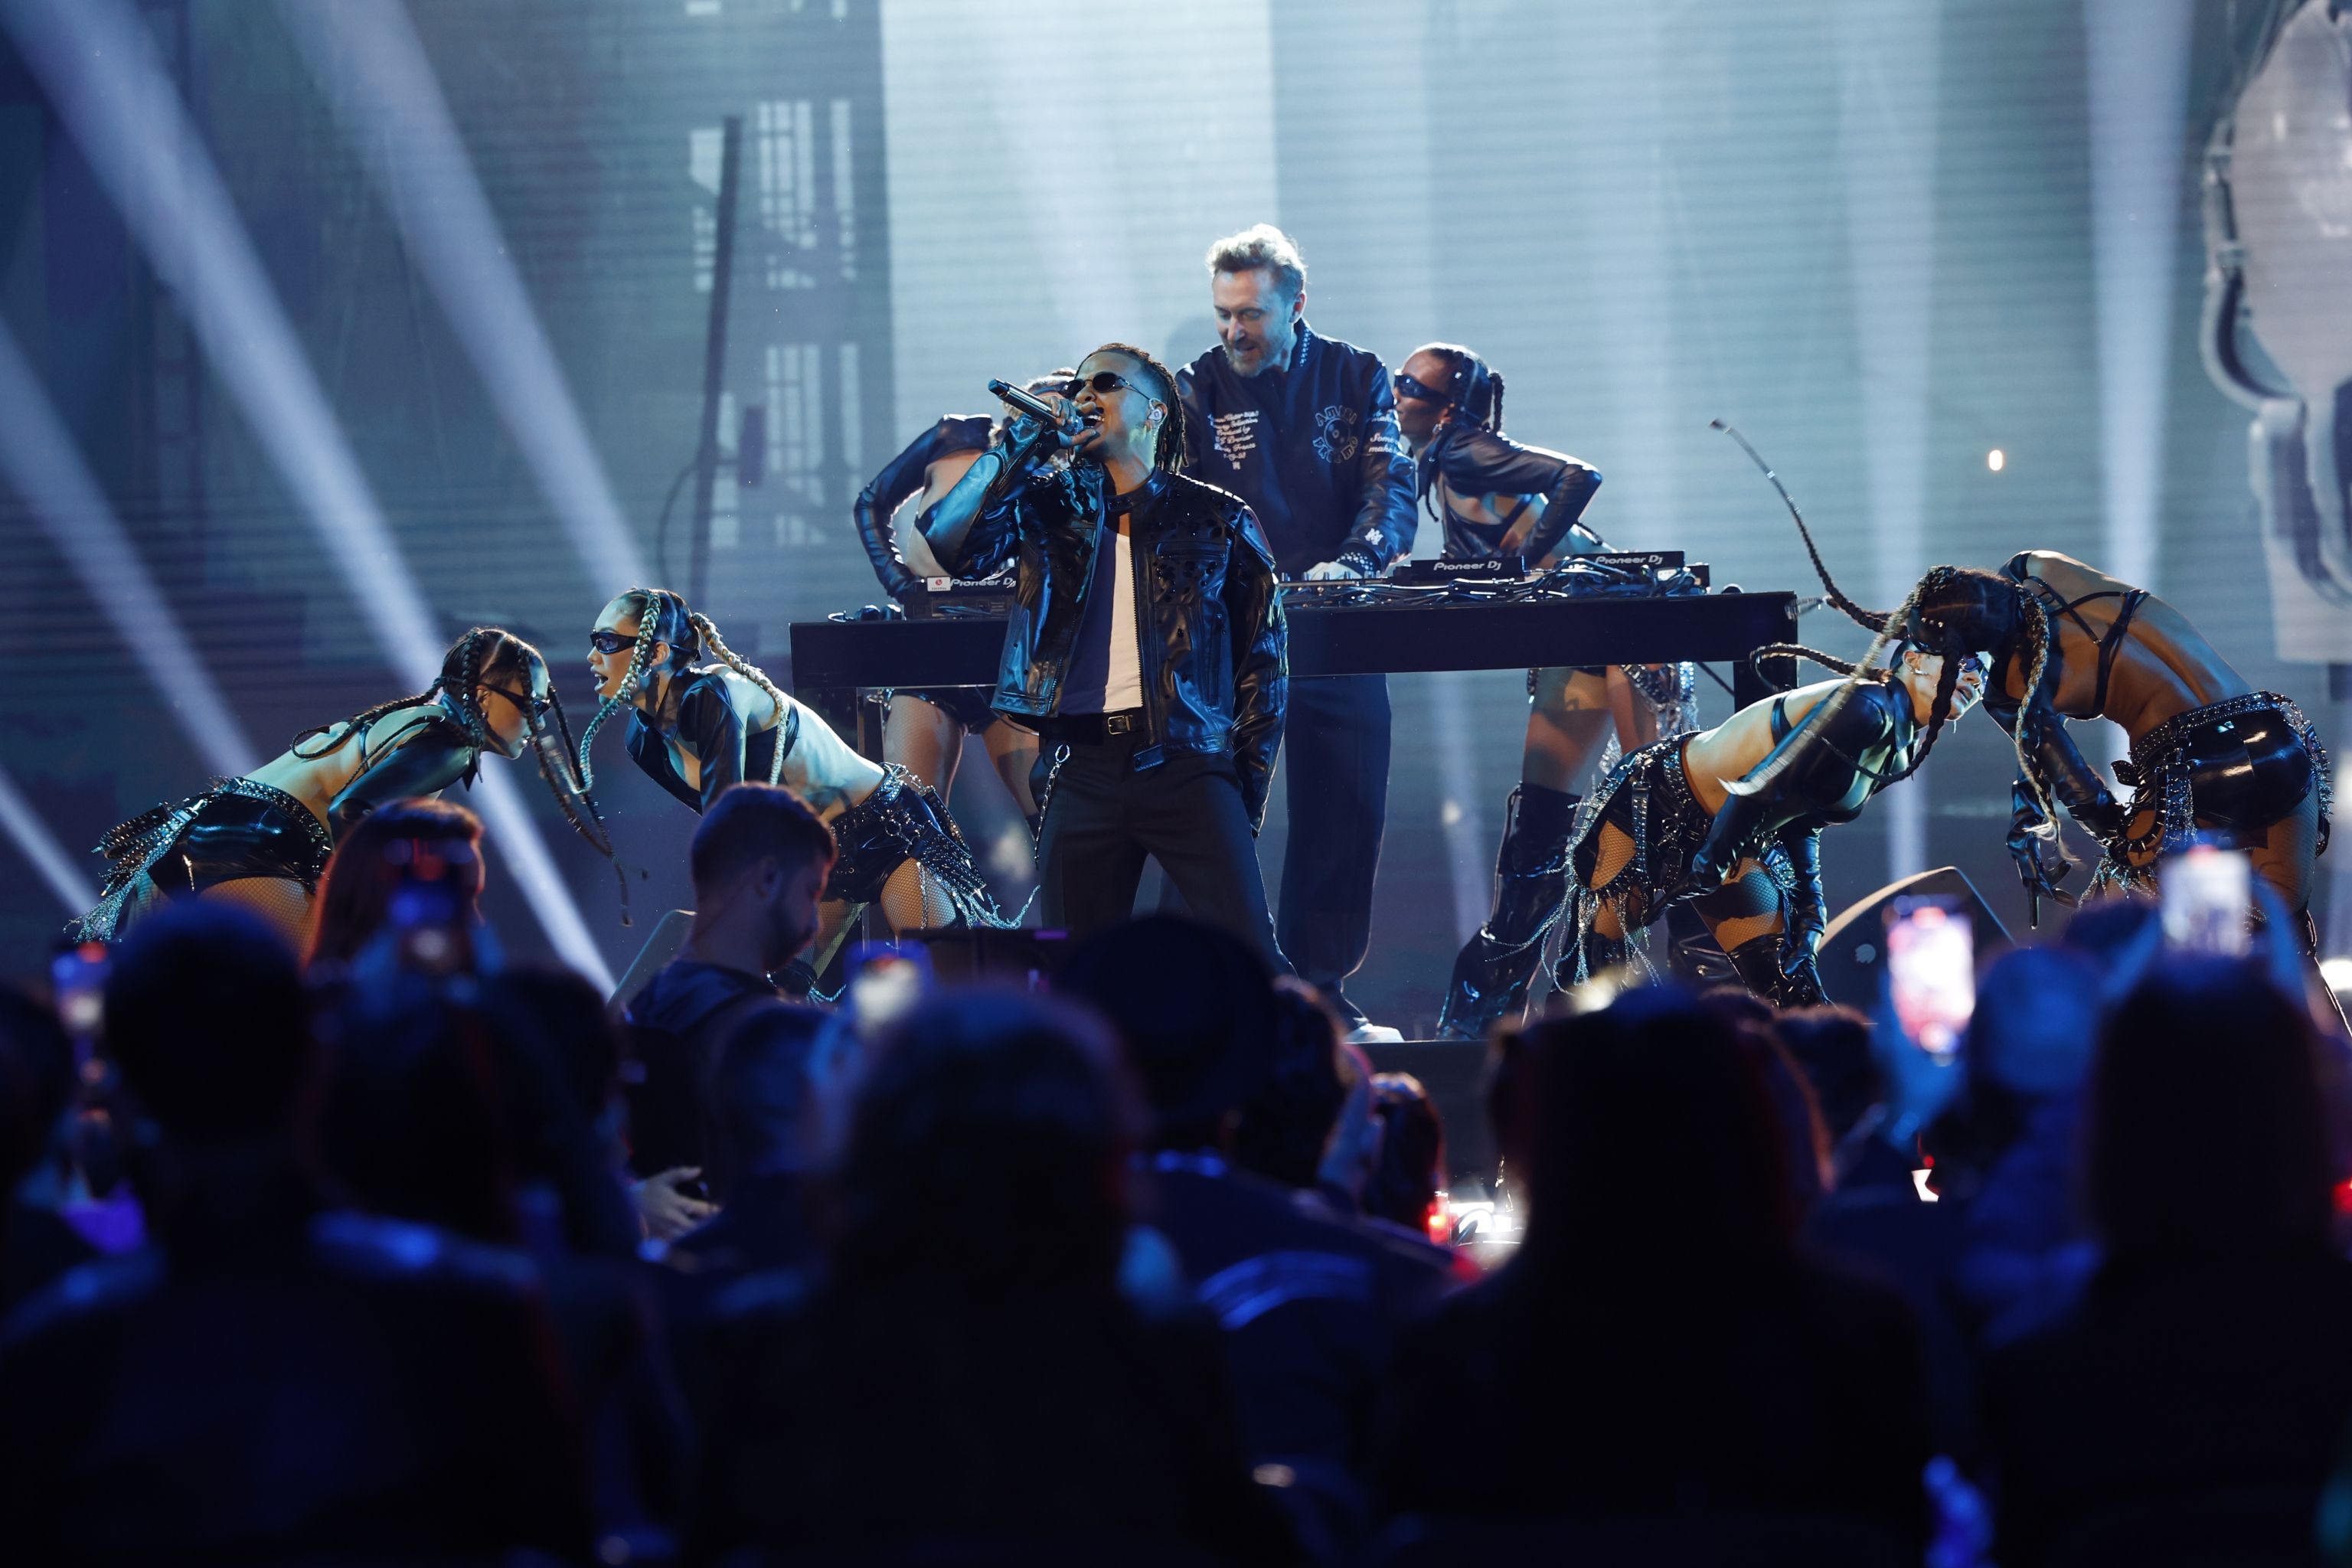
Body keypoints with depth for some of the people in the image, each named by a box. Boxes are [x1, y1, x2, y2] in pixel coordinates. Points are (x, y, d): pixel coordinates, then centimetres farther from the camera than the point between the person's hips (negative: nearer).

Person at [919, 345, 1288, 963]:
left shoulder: (1216, 519, 9)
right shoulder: (1046, 505, 13)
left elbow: (1264, 659, 9)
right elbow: (950, 547, -5)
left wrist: (1246, 783, 1)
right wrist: (1022, 446, -7)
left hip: (1187, 766, -2)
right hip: (1084, 769, 2)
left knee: (1246, 959, -13)